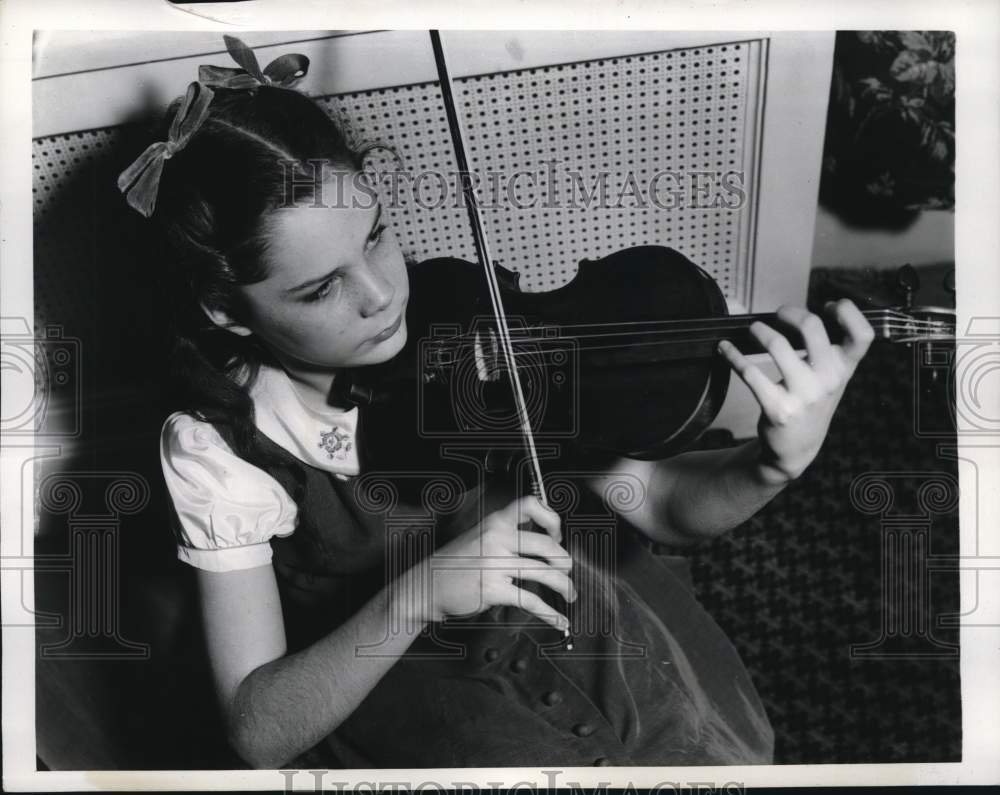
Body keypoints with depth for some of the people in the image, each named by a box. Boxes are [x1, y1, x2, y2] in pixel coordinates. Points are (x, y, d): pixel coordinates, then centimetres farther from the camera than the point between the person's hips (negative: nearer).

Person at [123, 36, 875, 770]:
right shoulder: (217, 445, -16)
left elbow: (657, 503, -10)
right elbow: (259, 731, -18)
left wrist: (776, 461, -30)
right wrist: (413, 597, -34)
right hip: (429, 728, -1)